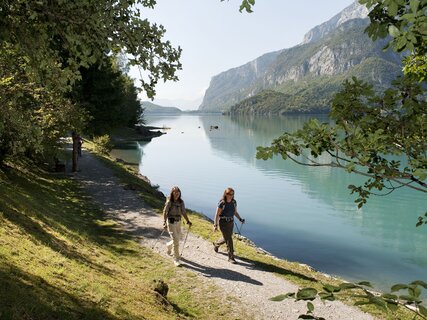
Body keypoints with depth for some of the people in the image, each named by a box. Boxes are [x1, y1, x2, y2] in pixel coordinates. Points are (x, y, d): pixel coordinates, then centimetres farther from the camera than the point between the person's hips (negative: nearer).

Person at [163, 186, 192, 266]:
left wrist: (188, 221, -5)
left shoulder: (181, 202, 2)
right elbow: (165, 212, -12)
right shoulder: (169, 202, -12)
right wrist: (164, 223, -21)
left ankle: (168, 245, 51)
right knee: (176, 241, -10)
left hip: (178, 222, 6)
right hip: (171, 222, -6)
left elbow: (183, 212, 5)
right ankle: (176, 259, 3)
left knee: (177, 240, 17)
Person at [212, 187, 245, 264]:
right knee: (229, 240, -7)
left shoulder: (234, 202, -2)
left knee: (226, 238, 22)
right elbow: (217, 215, -14)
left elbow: (235, 212, 10)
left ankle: (216, 244, 51)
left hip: (231, 223, 6)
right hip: (223, 223, -6)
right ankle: (231, 257, 5)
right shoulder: (222, 203, -18)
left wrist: (240, 219, -4)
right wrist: (215, 225, -16)